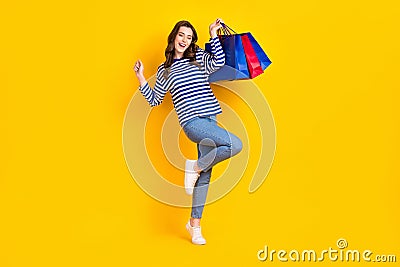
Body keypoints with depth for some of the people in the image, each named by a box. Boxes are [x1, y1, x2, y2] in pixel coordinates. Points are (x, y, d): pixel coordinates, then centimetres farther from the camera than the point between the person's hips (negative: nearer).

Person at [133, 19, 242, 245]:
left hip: (210, 120, 3)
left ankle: (195, 225, 15)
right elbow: (155, 100, 15)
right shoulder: (164, 70, 11)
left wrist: (214, 35, -6)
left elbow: (219, 62, -7)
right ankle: (194, 168, -3)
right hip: (192, 122, -3)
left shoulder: (200, 57, 13)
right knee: (235, 145, -24)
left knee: (205, 174, 3)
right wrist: (141, 78, 5)